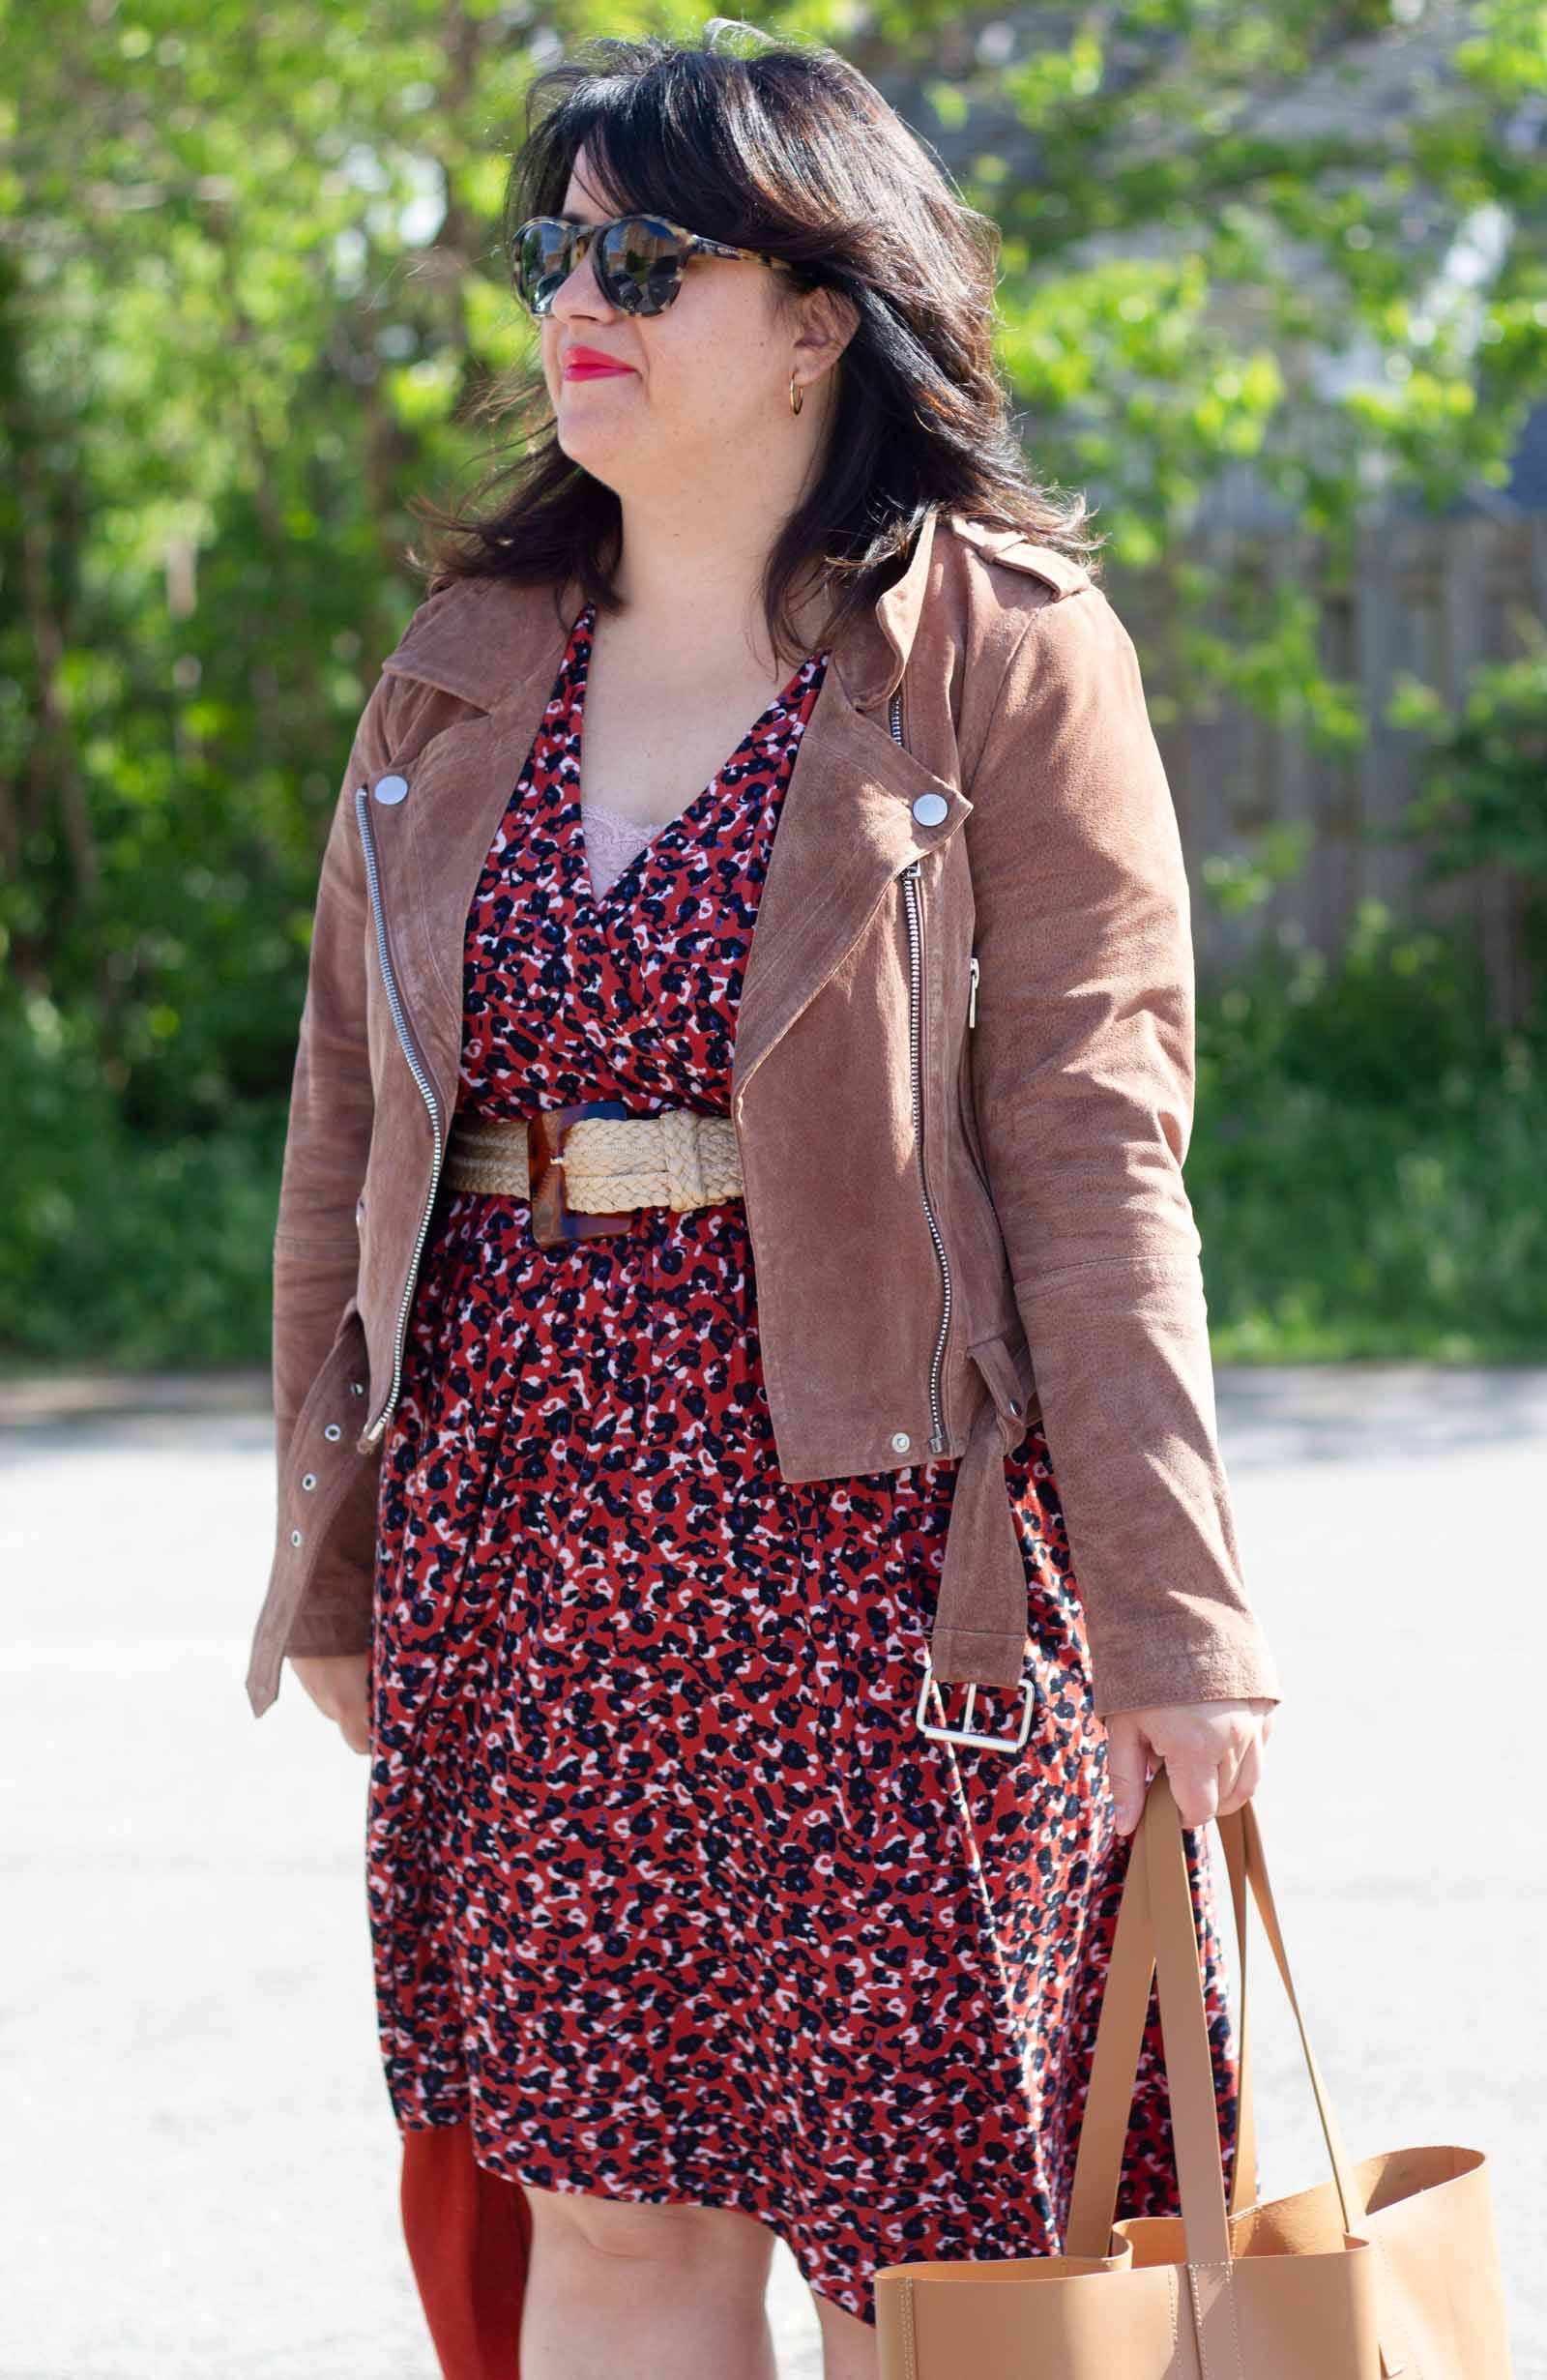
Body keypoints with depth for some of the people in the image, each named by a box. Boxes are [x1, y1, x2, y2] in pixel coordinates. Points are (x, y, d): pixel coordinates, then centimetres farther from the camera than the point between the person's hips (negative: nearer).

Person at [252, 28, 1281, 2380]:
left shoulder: (1005, 662, -4)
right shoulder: (462, 677, 11)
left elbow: (1094, 1161, -9)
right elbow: (349, 1130, 14)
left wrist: (1170, 1619, -12)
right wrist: (331, 1568, 13)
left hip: (877, 1545, -4)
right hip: (531, 1558, 4)